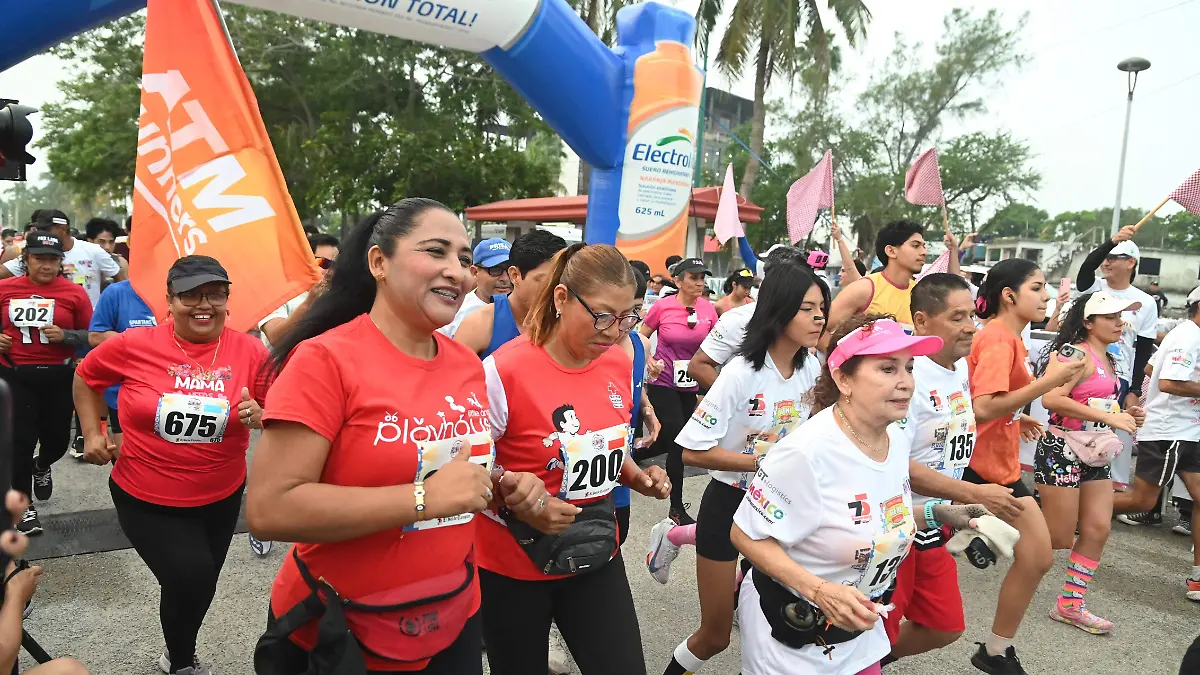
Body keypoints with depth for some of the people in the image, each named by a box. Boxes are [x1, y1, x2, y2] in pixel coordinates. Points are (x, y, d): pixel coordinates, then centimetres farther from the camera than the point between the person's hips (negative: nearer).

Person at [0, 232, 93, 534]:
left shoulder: (74, 293, -5)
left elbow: (91, 335, 0)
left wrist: (64, 336, -18)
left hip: (58, 377, 0)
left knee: (58, 439, 10)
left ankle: (41, 467, 47)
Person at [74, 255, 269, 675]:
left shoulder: (251, 352, -12)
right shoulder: (134, 345, -13)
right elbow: (86, 376, 6)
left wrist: (259, 416, -24)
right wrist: (92, 432, -1)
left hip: (221, 497, 3)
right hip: (146, 498, -2)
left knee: (199, 583, 22)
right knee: (190, 578, -12)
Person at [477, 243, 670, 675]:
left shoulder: (619, 364, -1)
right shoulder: (504, 371, -21)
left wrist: (637, 477, -2)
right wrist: (519, 505, -28)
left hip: (597, 557, 5)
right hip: (514, 566, -4)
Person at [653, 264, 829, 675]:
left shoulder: (812, 368, -4)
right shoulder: (742, 372, -23)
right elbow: (692, 451, -25)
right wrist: (764, 461, -25)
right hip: (729, 501, -5)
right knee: (716, 635, 4)